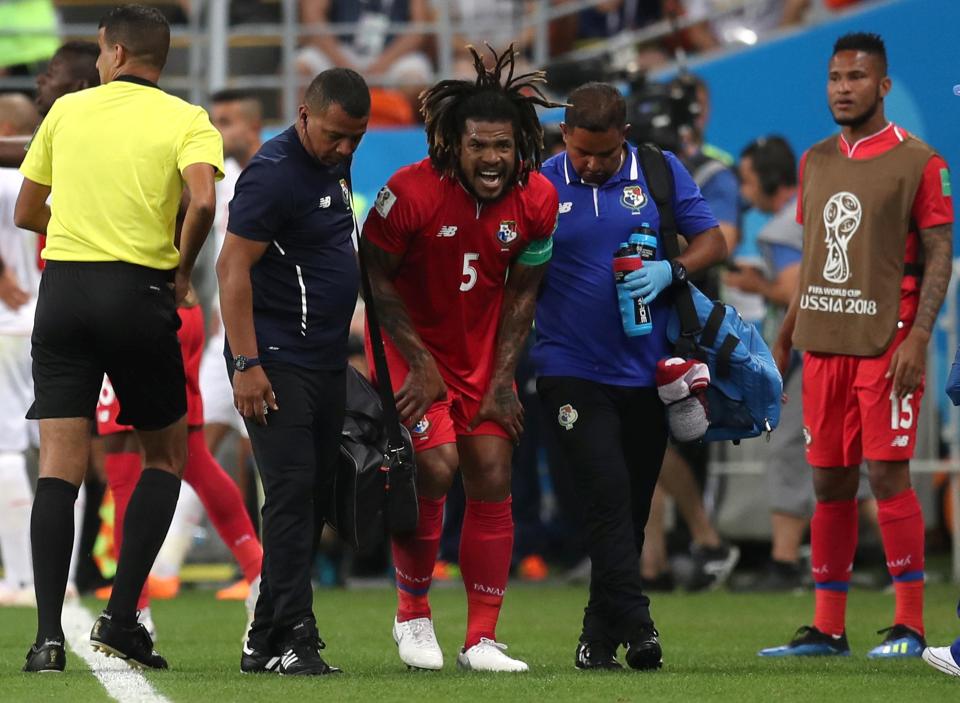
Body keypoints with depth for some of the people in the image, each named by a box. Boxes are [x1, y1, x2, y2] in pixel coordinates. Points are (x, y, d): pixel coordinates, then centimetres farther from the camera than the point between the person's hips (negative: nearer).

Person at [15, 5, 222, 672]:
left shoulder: (67, 110, 10)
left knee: (60, 464, 0)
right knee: (166, 454, 15)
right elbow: (203, 202, -17)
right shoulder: (186, 121, 1)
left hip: (64, 286, 2)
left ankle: (48, 634, -10)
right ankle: (121, 618, 5)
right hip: (140, 294, -2)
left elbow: (27, 213, 15)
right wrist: (183, 268, 0)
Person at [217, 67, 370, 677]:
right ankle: (292, 638, -13)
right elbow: (233, 270, -18)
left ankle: (266, 641, 13)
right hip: (278, 363, -9)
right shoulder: (275, 173, -16)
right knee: (292, 491, -13)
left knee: (313, 498, 8)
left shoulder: (336, 167, 12)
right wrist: (246, 364, -22)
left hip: (325, 362, 9)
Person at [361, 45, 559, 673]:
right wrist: (419, 363, -13)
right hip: (413, 345, -4)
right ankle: (413, 612, 3)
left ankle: (483, 639, 5)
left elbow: (522, 290, 1)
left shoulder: (537, 201, -10)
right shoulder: (411, 192, -23)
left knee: (492, 481, -2)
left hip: (483, 354, 4)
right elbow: (375, 275, -12)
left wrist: (504, 378, -3)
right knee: (435, 468, -19)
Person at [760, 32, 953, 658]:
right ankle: (828, 629, 10)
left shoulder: (917, 161, -4)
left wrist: (919, 337, -16)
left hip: (886, 343, -6)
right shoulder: (815, 162, 14)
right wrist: (785, 338, 16)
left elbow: (939, 254, -6)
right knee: (830, 482, 6)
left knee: (888, 473, -10)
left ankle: (909, 625, -5)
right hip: (824, 343, 6)